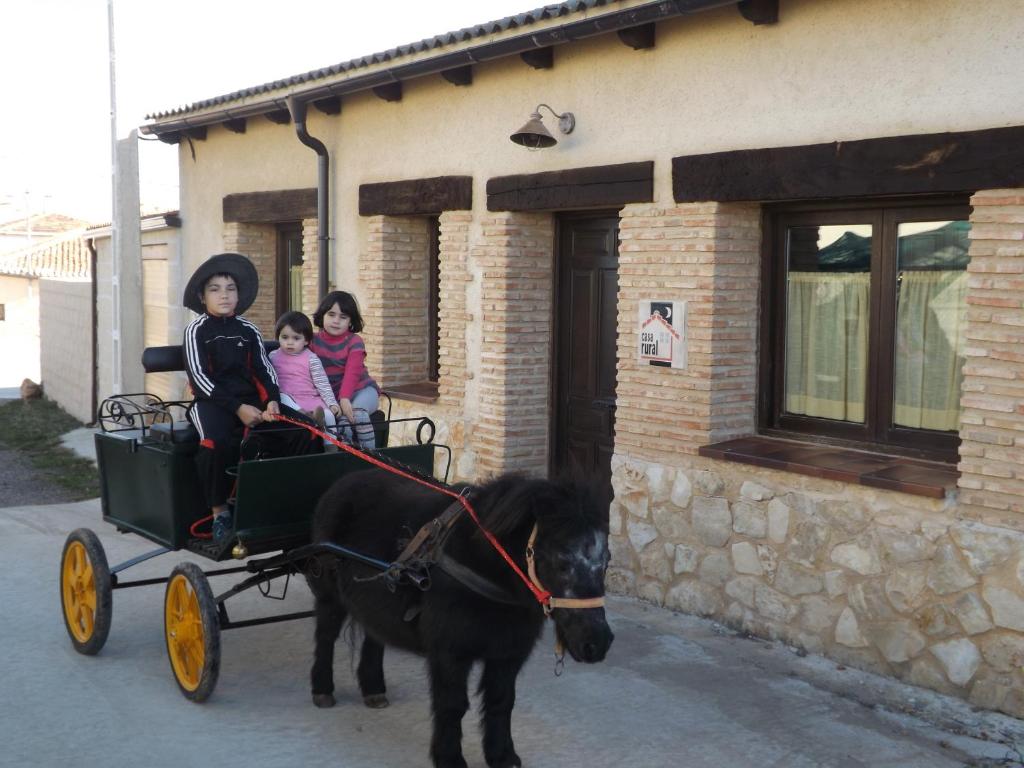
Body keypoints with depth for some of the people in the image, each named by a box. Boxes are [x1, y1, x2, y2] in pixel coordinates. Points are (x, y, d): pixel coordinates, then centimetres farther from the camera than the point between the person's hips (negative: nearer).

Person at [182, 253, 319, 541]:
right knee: (216, 442, -39)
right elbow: (198, 376, -8)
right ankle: (220, 513, -18)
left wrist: (272, 400, -11)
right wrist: (237, 407, -17)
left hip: (251, 399, 4)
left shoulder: (248, 330, 14)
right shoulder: (197, 330, 1)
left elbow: (264, 370, 11)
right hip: (213, 401, -4)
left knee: (306, 431, -17)